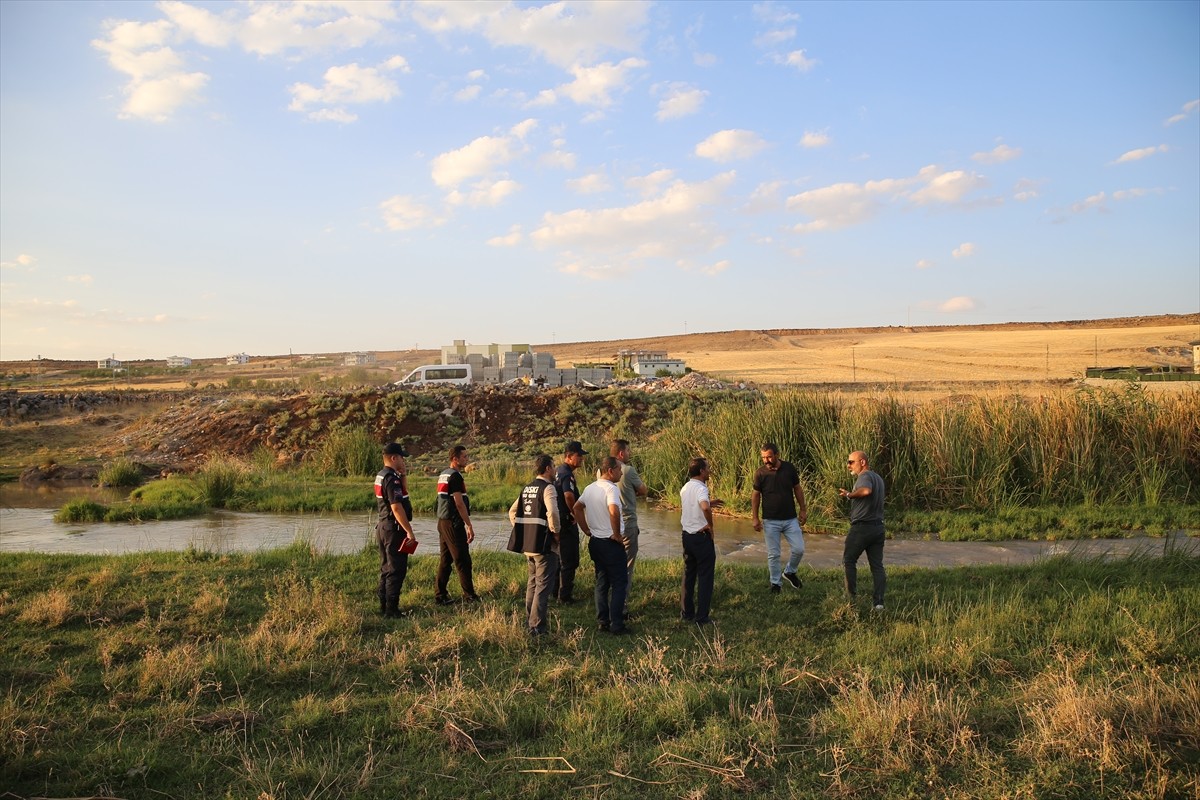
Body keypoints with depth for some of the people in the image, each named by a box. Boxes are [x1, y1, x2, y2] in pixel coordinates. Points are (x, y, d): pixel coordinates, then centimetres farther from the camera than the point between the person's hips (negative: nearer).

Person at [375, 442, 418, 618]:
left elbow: (402, 494, 22)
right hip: (394, 528, -10)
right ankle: (391, 609, -4)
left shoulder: (380, 476, 13)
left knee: (386, 569, 16)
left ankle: (384, 606, 22)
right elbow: (397, 507, -24)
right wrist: (409, 531, -23)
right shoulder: (392, 478, -19)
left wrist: (403, 475, 10)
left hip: (383, 527, 10)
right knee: (396, 570, -6)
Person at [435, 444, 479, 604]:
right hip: (454, 524, -10)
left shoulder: (443, 474, 15)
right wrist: (469, 526, -16)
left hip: (443, 522, 10)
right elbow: (459, 503, -19)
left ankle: (441, 595, 14)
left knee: (445, 560, 12)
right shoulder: (455, 476, -15)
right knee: (462, 560, -3)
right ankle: (469, 595, 2)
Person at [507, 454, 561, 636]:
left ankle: (530, 620, 29)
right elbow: (552, 513, -27)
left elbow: (512, 512, 18)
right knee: (543, 586, -3)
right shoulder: (548, 488, -12)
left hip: (528, 545, 8)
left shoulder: (526, 489, 13)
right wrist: (556, 532, -13)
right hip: (544, 545, -8)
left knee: (532, 583, 20)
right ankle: (537, 627, -3)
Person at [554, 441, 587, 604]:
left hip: (557, 521, 10)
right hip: (567, 522, -10)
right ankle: (565, 596, 5)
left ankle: (557, 591, 32)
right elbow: (569, 495, -37)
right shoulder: (567, 474, -20)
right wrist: (575, 514, -21)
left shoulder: (559, 471, 12)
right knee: (569, 561, 0)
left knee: (560, 559, 21)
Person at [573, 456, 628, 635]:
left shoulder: (590, 488, 8)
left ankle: (603, 621, 20)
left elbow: (576, 508, 15)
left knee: (601, 582, 15)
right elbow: (614, 511, -34)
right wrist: (617, 534, -22)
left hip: (595, 541, 8)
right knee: (619, 583, 1)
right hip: (611, 543, -8)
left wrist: (587, 531, 16)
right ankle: (616, 625, 1)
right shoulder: (611, 488, -18)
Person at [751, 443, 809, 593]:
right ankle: (775, 583, 21)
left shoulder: (789, 468, -5)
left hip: (791, 519, 2)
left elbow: (797, 489, 6)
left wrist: (803, 509, 6)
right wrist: (755, 518, -4)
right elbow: (755, 495, -2)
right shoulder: (760, 473, -9)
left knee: (799, 549, 1)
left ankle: (789, 572, 28)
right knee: (773, 554, 4)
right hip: (771, 521, -2)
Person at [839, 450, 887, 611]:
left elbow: (866, 490, -38)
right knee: (877, 565, 6)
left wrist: (849, 495, -21)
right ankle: (879, 602, 1)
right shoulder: (878, 477, 16)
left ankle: (852, 596, 8)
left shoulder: (865, 476, -15)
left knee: (849, 561, 7)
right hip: (878, 527, 8)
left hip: (862, 527, -8)